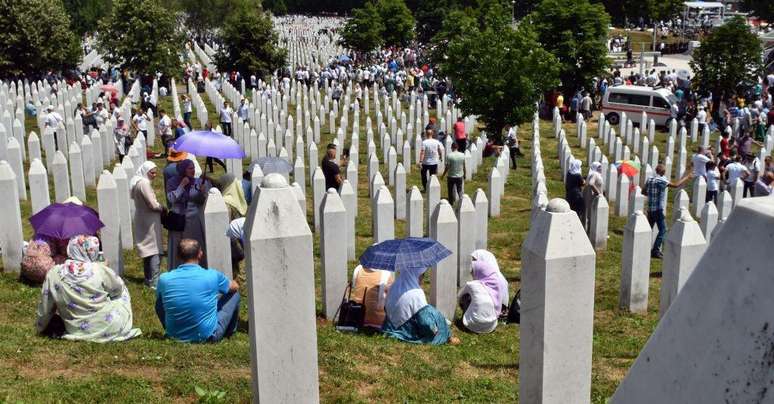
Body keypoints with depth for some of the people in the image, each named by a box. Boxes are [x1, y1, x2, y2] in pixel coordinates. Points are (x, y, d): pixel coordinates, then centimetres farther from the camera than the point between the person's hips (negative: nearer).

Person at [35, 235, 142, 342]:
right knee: (122, 293, 21)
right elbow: (117, 289, 3)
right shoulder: (101, 270, -17)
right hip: (108, 328, -3)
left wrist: (40, 327, 18)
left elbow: (44, 310, 0)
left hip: (76, 331, 3)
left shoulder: (53, 274, -11)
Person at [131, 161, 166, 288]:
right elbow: (153, 204, -21)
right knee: (155, 251, -5)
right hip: (150, 221, -10)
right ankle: (155, 282, -5)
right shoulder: (144, 183, -20)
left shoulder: (137, 182, 10)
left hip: (142, 220, 10)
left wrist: (159, 207, 4)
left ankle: (148, 279, 26)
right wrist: (163, 209, -3)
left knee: (148, 249, 17)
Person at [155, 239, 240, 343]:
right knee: (234, 293, 14)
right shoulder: (212, 276, -15)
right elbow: (235, 286, 8)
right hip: (208, 336, -2)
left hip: (174, 336, 2)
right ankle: (229, 331, 37)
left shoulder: (164, 279, -10)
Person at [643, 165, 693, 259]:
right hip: (658, 210, -8)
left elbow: (643, 192, 16)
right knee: (662, 230, -3)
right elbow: (676, 185, -21)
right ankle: (655, 250, -7)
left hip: (650, 209, 8)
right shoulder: (661, 181, -15)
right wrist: (686, 177, -12)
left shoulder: (649, 180, 7)